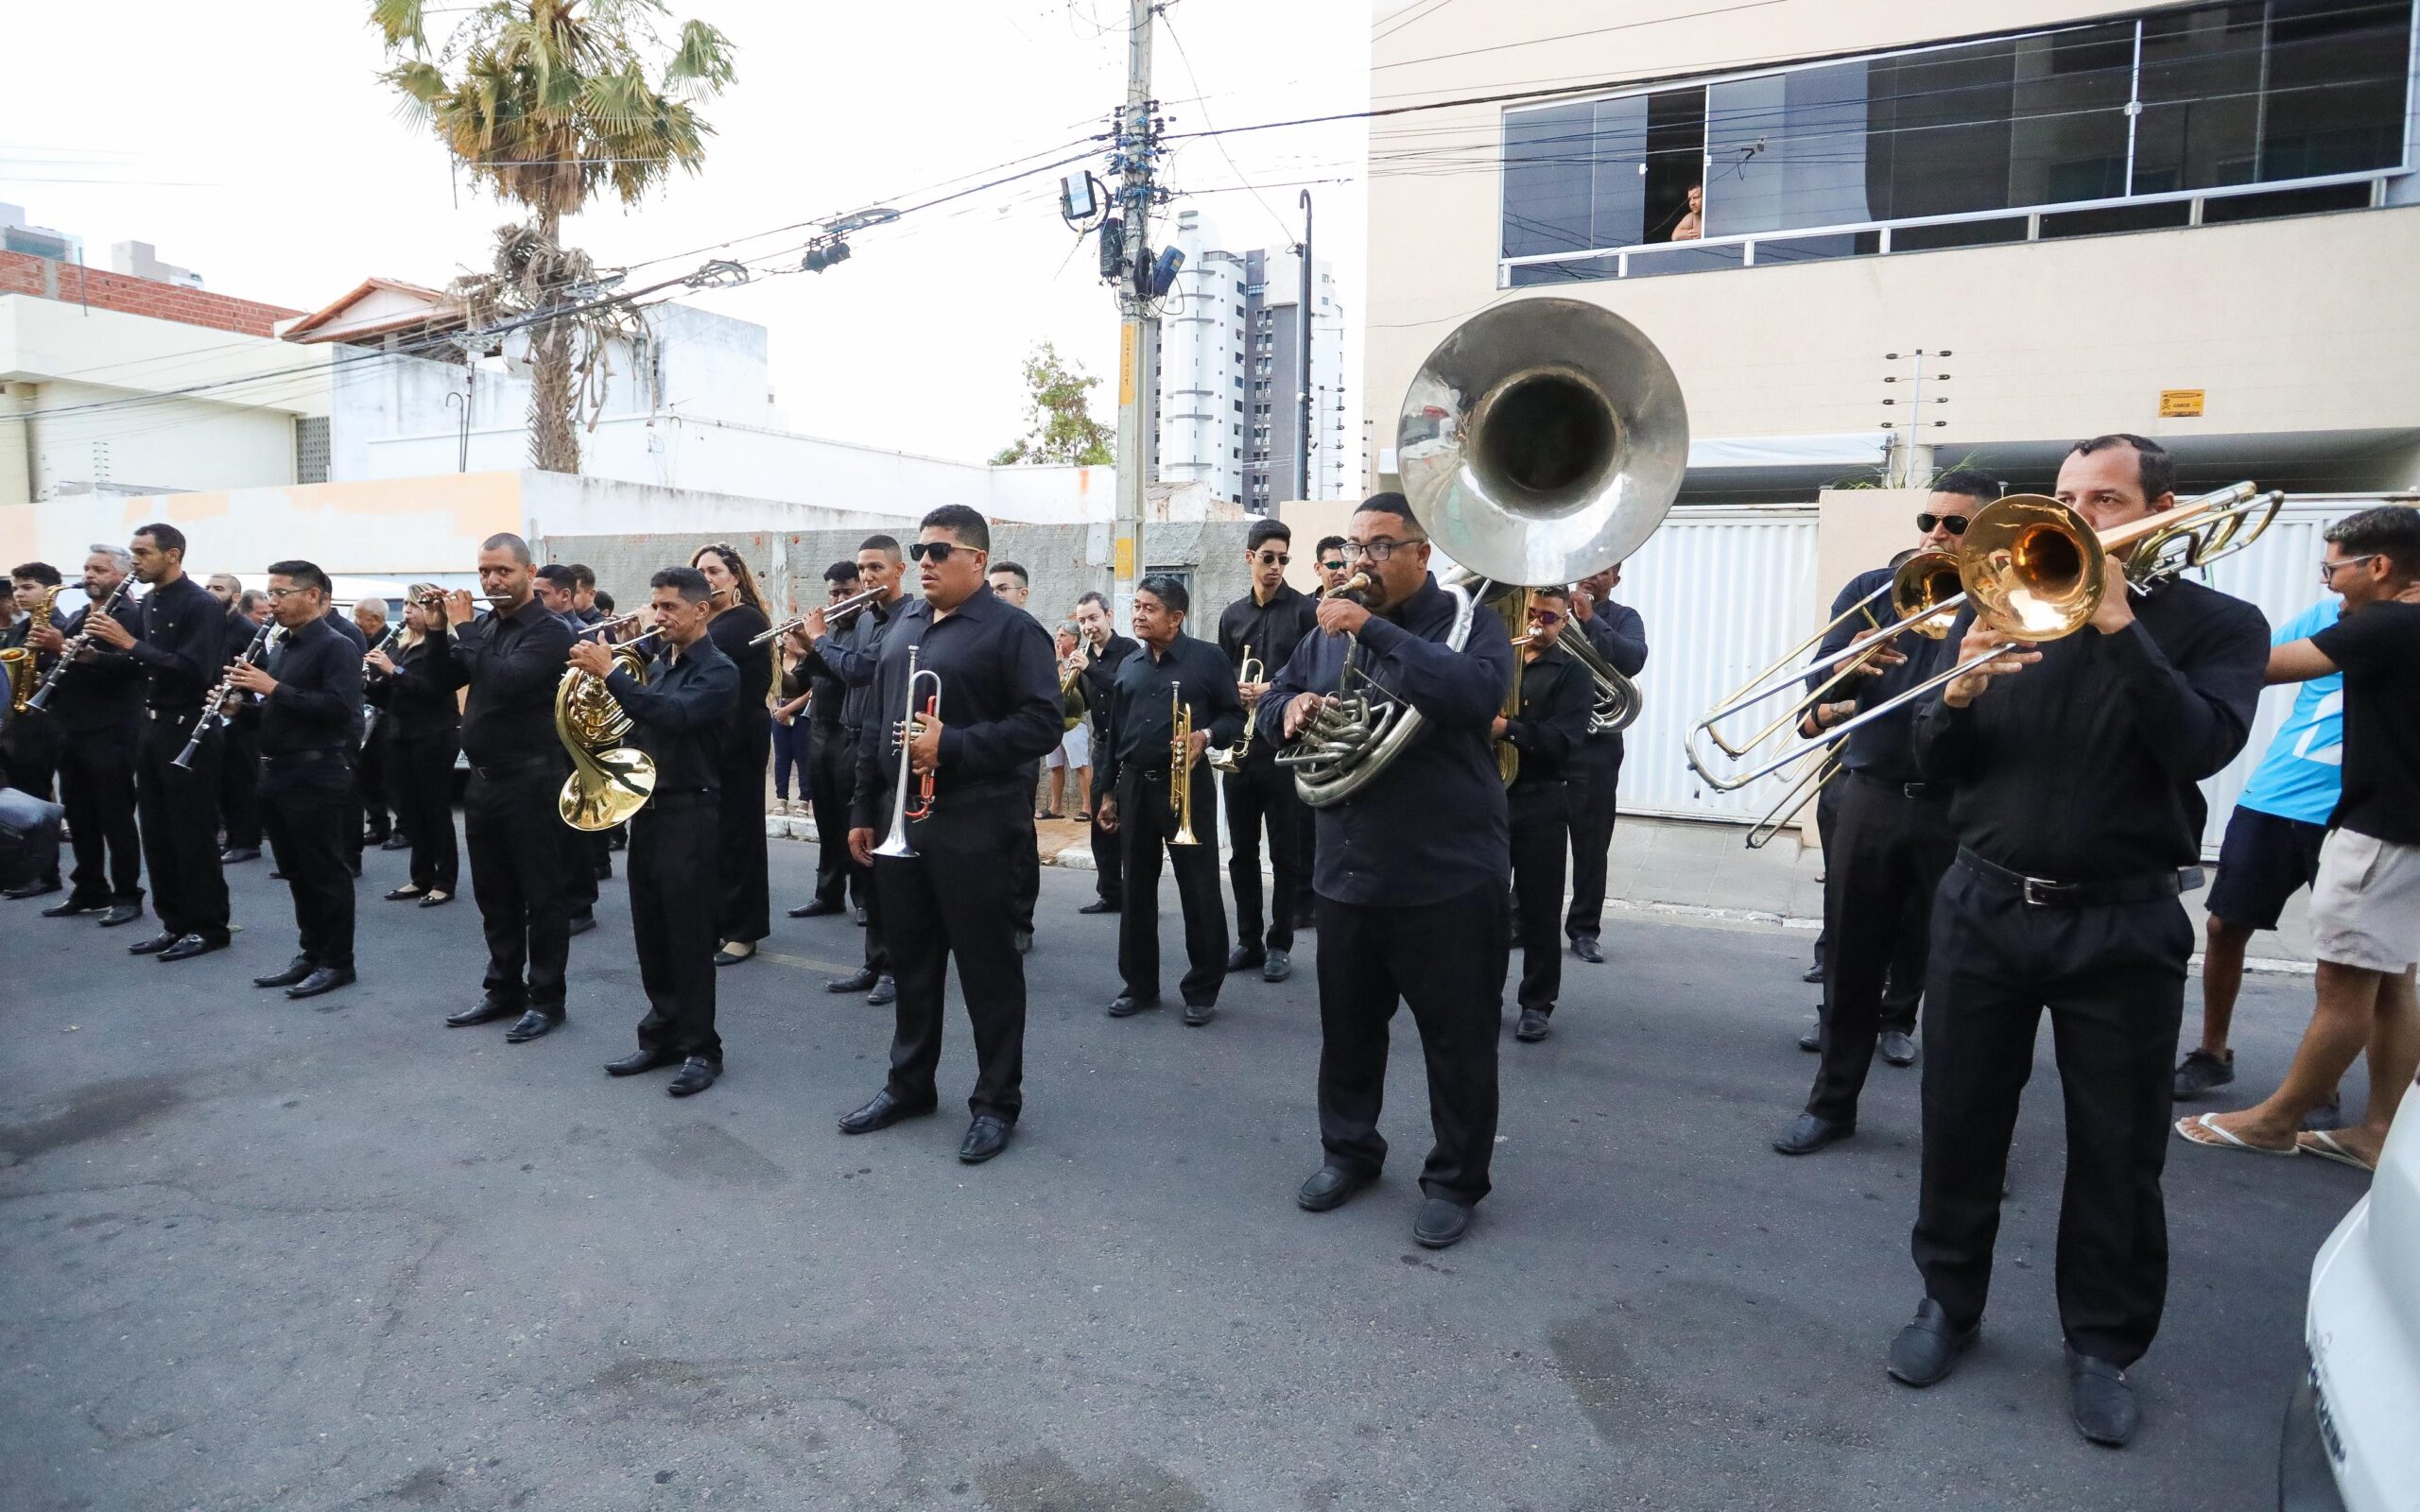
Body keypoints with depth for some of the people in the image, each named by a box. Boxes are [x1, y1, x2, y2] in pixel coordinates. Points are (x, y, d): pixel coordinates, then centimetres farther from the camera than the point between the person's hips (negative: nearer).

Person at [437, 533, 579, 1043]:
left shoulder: (549, 631, -11)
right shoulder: (483, 626, 11)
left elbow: (507, 679, -26)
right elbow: (444, 681, 11)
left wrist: (463, 628, -16)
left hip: (533, 780, -7)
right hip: (482, 779, 8)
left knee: (541, 896, 1)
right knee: (494, 897, 15)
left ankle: (546, 998, 10)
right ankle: (504, 989, 26)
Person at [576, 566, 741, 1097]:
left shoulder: (718, 671, -10)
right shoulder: (658, 666, 14)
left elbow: (674, 716, -26)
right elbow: (643, 726, 16)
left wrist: (610, 673, -26)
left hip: (690, 814, -7)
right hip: (646, 809, 8)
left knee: (689, 937, -2)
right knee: (651, 935, 12)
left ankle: (700, 1048, 7)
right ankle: (662, 1034, 23)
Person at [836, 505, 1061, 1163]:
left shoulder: (1010, 630, -8)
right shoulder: (902, 625, 14)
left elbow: (1041, 722, -16)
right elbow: (875, 721, 17)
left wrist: (952, 746, -22)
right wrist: (863, 808, 13)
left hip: (973, 828, -7)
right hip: (900, 820, 7)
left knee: (986, 967, 3)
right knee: (910, 961, 16)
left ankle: (998, 1100, 16)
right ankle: (909, 1083, 31)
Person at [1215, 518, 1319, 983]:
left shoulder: (1305, 610, -2)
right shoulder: (1232, 616, 12)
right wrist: (1236, 693, -4)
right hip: (1240, 747, 5)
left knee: (1286, 853, 3)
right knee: (1242, 851, 10)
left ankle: (1279, 944, 14)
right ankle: (1248, 940, 21)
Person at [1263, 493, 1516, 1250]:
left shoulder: (1469, 619, -7)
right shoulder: (1332, 627, 10)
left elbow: (1477, 693, -27)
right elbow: (1279, 691, 20)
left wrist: (1375, 631, -27)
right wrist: (1292, 704, -5)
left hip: (1449, 873, -5)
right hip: (1347, 870, 6)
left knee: (1458, 1039, 6)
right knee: (1347, 1027, 18)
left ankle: (1455, 1181, 23)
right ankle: (1349, 1149, 37)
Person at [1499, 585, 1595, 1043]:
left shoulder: (1573, 674, -2)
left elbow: (1563, 741, -16)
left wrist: (1507, 727, -30)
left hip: (1541, 803, -3)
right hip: (1489, 794, 3)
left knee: (1538, 908, 4)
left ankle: (1537, 1003, 14)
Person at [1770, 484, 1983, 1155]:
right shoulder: (1872, 590, 7)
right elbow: (1816, 689, 3)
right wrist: (1847, 670, -18)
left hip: (1959, 811, -2)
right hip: (1867, 799, 3)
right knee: (1850, 958, 9)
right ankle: (1833, 1101, 22)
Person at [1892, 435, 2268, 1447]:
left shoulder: (2218, 624, 0)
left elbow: (2201, 746, -18)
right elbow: (1934, 766, 3)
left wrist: (2118, 623, -21)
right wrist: (1959, 694, -18)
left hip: (2122, 927, -2)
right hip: (1984, 908, 2)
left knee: (2117, 1151, 8)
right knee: (1959, 1124, 10)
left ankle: (2103, 1343, 26)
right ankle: (1949, 1303, 28)